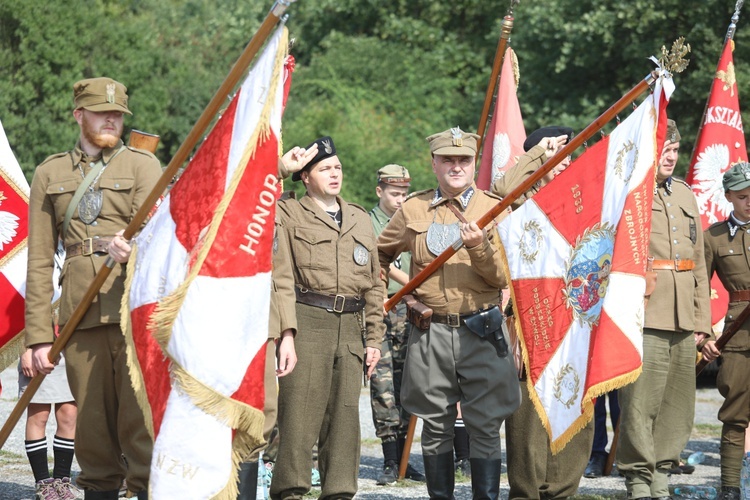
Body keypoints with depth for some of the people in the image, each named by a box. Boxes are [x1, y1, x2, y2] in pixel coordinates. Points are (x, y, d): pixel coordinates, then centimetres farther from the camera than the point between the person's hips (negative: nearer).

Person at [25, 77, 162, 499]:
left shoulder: (142, 165, 9)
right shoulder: (50, 174, 14)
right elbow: (40, 259, 11)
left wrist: (133, 250, -29)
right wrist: (39, 334, 4)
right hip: (81, 316, 2)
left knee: (139, 411, -8)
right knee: (91, 419, 2)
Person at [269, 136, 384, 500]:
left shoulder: (360, 219, 21)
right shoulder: (288, 214, 8)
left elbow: (374, 283, 20)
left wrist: (374, 339, 13)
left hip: (351, 327, 4)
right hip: (307, 323, -4)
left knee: (345, 414, 4)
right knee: (300, 412, -9)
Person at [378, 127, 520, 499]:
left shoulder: (494, 209, 5)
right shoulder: (413, 210, 9)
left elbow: (502, 277, -2)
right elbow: (380, 255, 25)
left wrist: (478, 247, -19)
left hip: (481, 332, -1)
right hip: (429, 333, 1)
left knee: (485, 427, -3)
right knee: (435, 427, 6)